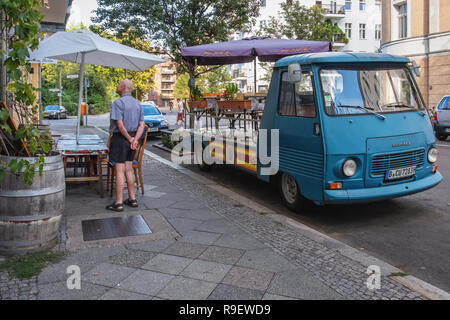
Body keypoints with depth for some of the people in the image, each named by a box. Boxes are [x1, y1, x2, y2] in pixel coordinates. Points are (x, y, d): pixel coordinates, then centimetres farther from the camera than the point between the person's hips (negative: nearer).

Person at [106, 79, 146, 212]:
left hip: (120, 138, -8)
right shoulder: (137, 103, 10)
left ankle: (118, 203, 1)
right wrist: (135, 139, -8)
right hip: (132, 137, 8)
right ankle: (132, 199, 21)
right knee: (128, 169, 15)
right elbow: (142, 125, 4)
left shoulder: (118, 103, -13)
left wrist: (130, 139, -10)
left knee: (119, 171, -4)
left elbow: (120, 125, -20)